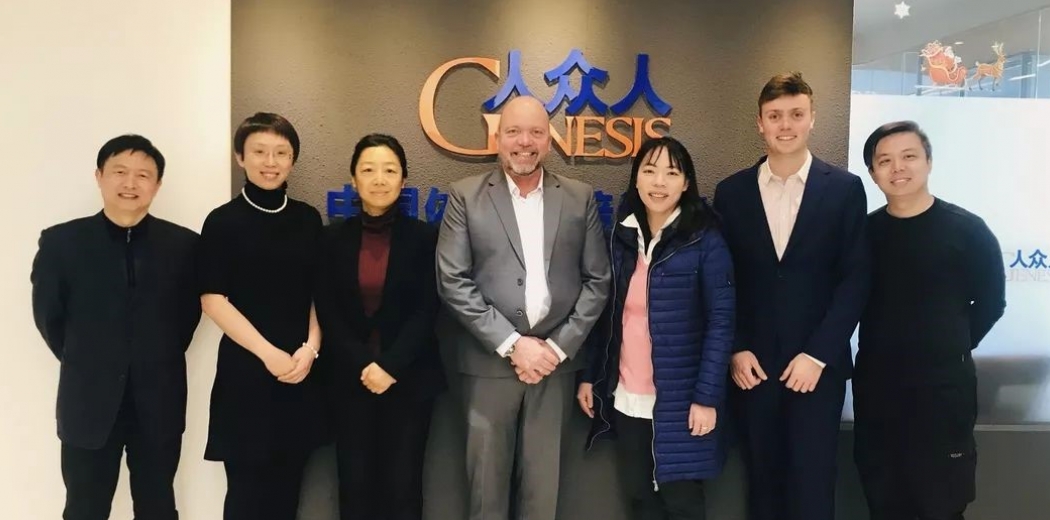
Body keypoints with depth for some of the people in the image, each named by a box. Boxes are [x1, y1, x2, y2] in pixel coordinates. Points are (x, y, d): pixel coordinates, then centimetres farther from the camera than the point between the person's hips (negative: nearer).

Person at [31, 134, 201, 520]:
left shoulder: (183, 244, -3)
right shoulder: (60, 242, -4)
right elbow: (47, 316, 4)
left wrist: (157, 361, 4)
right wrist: (85, 365, 6)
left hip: (160, 405, 1)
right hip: (88, 404, 0)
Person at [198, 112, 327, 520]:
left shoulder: (308, 219, 7)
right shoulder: (223, 221, -4)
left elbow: (319, 292, 10)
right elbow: (212, 299, -8)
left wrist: (311, 346, -5)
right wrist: (267, 352, -13)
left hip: (301, 368, 4)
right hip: (246, 367, -3)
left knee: (287, 485, 11)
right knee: (248, 487, 4)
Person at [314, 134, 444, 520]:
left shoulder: (424, 237, 0)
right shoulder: (333, 238, 4)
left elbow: (426, 311, -6)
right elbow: (327, 314, 0)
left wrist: (390, 366, -14)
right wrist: (363, 366, -12)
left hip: (409, 379, -1)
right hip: (350, 380, 1)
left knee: (402, 484, 5)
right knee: (355, 483, 8)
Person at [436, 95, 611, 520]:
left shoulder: (580, 198, 6)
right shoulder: (466, 196, 0)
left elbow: (597, 281, 4)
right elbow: (452, 282, -6)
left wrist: (558, 346, -6)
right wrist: (511, 344, -12)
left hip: (555, 358, 2)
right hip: (490, 360, -1)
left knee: (542, 483, 11)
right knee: (487, 481, 9)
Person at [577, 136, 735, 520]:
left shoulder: (705, 241, -10)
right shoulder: (622, 236, 5)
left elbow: (721, 321, -12)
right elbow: (607, 315, 9)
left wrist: (706, 396, -17)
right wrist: (589, 376, 8)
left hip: (679, 401, -4)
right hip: (625, 398, 4)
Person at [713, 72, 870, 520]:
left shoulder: (845, 188, 0)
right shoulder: (731, 192, 4)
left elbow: (856, 278, -4)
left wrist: (818, 354, -10)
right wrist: (735, 350, -3)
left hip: (818, 363, -1)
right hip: (752, 363, 2)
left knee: (811, 484, 4)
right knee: (762, 482, 12)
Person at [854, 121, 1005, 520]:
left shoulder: (967, 229, -7)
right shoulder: (863, 231, 1)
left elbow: (990, 301, 1)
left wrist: (952, 349, 5)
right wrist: (885, 348, 2)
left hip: (943, 385, -2)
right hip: (875, 384, 3)